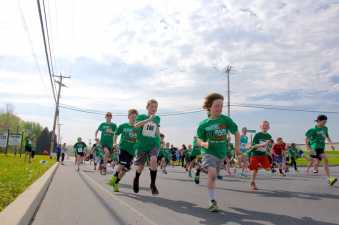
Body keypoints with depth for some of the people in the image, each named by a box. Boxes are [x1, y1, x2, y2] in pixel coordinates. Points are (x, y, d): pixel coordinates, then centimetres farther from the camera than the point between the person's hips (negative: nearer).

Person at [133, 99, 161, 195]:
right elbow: (136, 125, -22)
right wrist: (149, 119, -31)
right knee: (140, 167, 6)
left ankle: (153, 184, -12)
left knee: (153, 160, -27)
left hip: (154, 145, 1)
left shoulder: (157, 118, 8)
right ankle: (136, 180, 41)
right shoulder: (141, 116, -1)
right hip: (142, 145, -1)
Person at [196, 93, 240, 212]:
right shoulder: (203, 124, -8)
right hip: (209, 152, -3)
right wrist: (204, 144, -24)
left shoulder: (226, 119, -7)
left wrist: (237, 147, 6)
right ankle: (213, 201, -15)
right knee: (212, 173, -26)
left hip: (221, 153, 3)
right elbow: (199, 140, -3)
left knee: (213, 176, 17)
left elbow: (236, 132, 6)